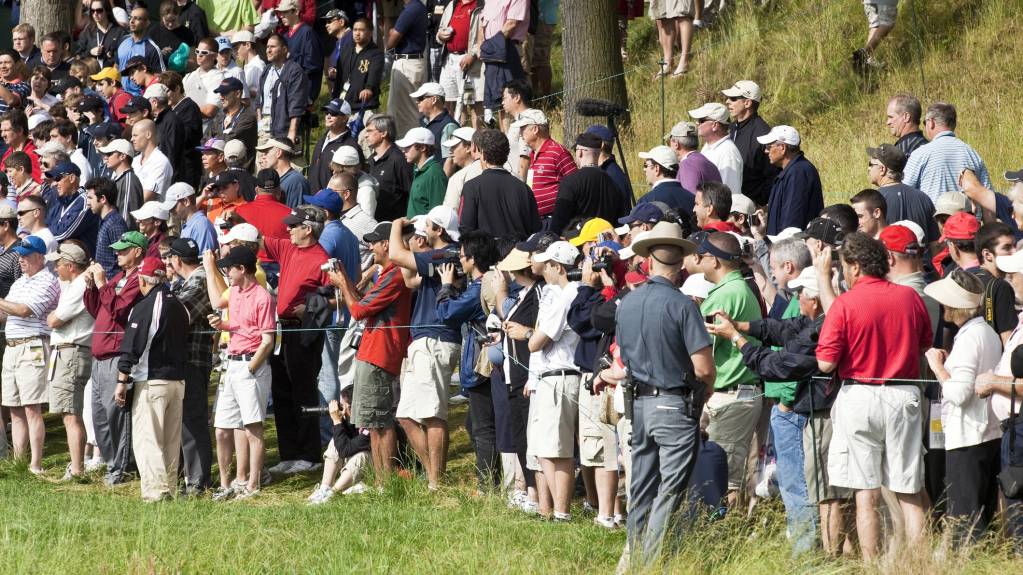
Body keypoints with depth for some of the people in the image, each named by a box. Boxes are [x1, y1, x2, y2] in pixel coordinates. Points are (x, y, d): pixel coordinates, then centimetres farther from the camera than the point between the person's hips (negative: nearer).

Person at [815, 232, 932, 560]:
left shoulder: (845, 303, -11)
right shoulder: (910, 298, 2)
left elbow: (825, 363, -11)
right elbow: (926, 345, 16)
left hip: (860, 397, -3)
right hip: (903, 397, 3)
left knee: (866, 494, 2)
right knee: (909, 494, 8)